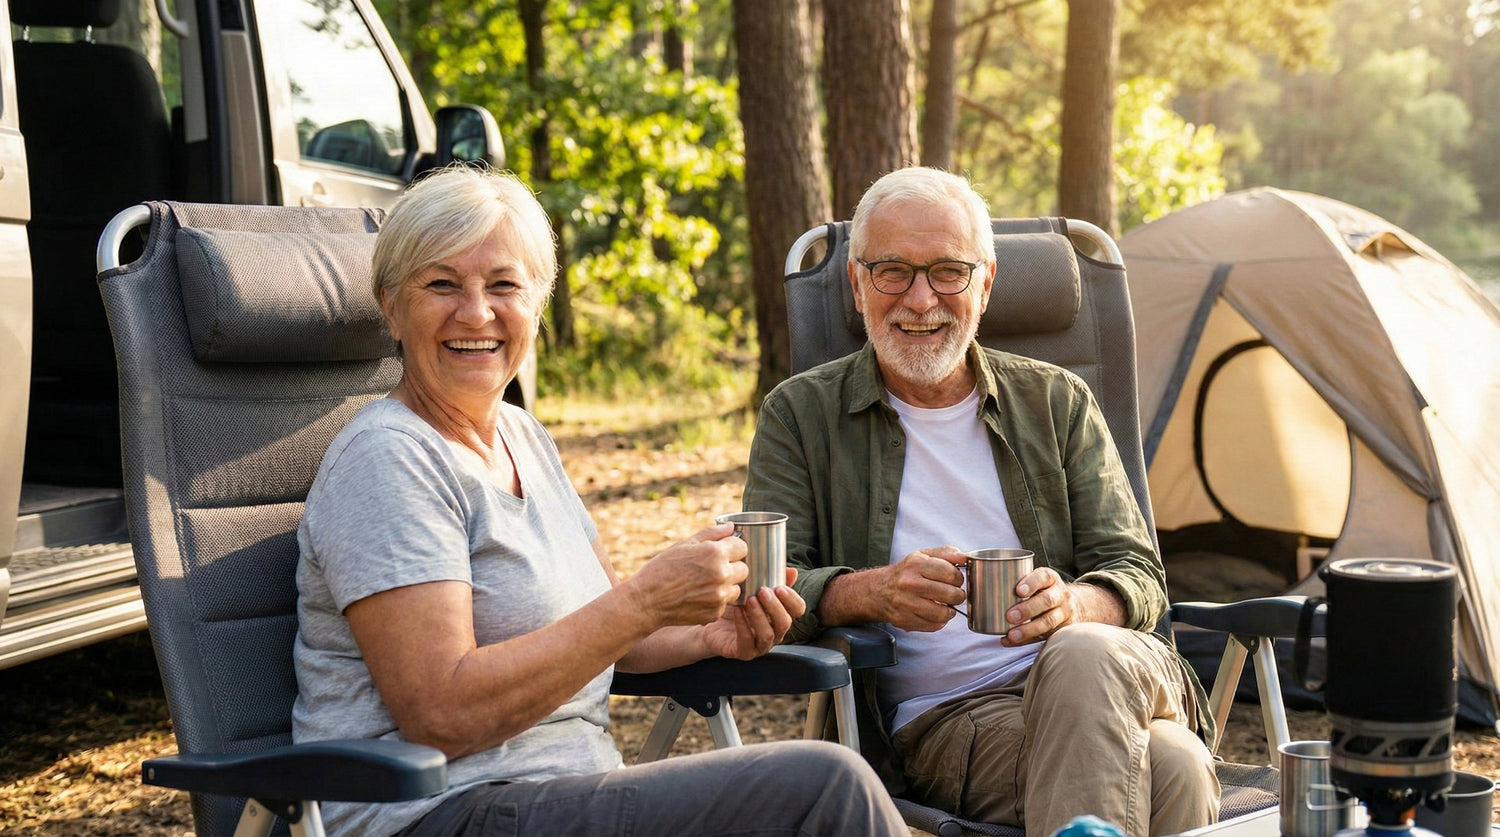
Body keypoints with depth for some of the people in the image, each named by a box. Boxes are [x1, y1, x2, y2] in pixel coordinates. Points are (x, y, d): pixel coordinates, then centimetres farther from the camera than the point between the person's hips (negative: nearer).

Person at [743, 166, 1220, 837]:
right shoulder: (801, 416, 10)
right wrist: (871, 591, -20)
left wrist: (1072, 605, -14)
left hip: (1110, 676, 4)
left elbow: (1136, 572, 11)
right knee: (1170, 768, -35)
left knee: (1081, 654, -37)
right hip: (937, 719, -4)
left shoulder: (1057, 402, 16)